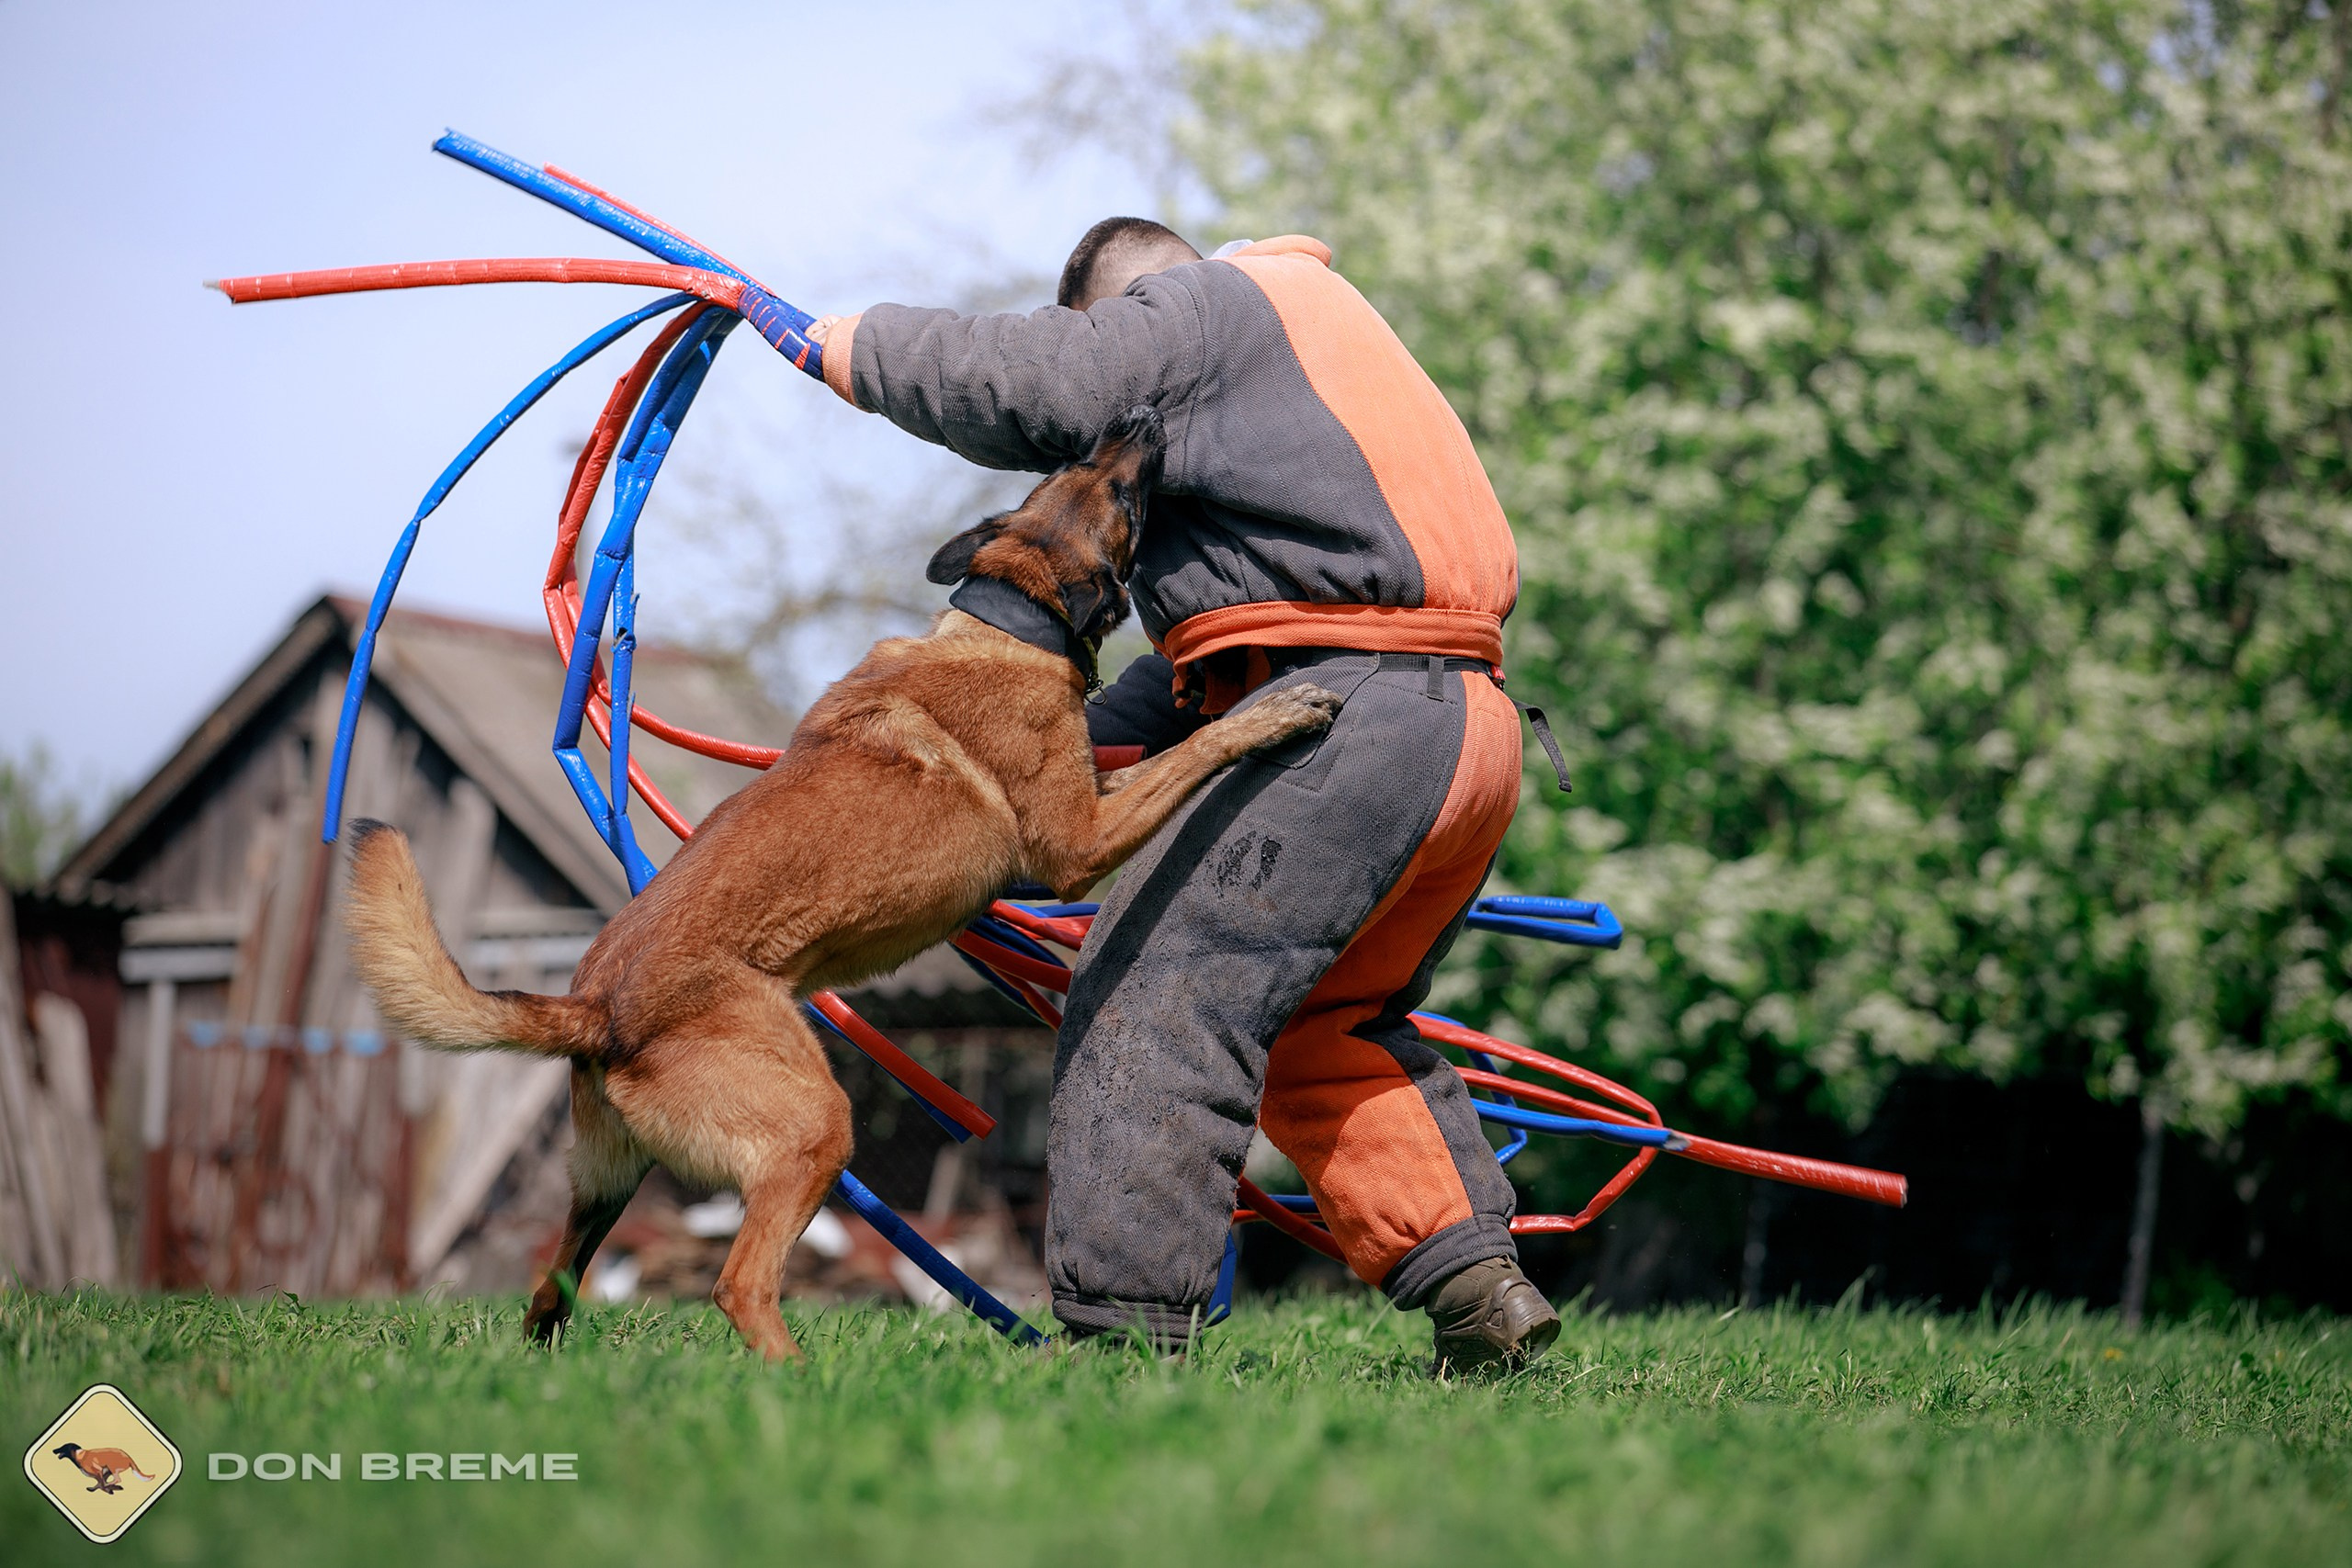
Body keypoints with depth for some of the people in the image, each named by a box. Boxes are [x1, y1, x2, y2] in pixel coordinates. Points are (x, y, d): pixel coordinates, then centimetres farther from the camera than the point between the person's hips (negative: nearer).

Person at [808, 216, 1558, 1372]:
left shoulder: (1210, 305, 5)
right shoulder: (1313, 332, 35)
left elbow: (1035, 388, -13)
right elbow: (1227, 609, 33)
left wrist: (861, 346, 3)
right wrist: (1085, 753, 29)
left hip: (1352, 713, -10)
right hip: (1472, 725, 10)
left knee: (1163, 987, -9)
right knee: (1326, 1026, 22)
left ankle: (1123, 1324, -15)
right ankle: (1475, 1283, 14)